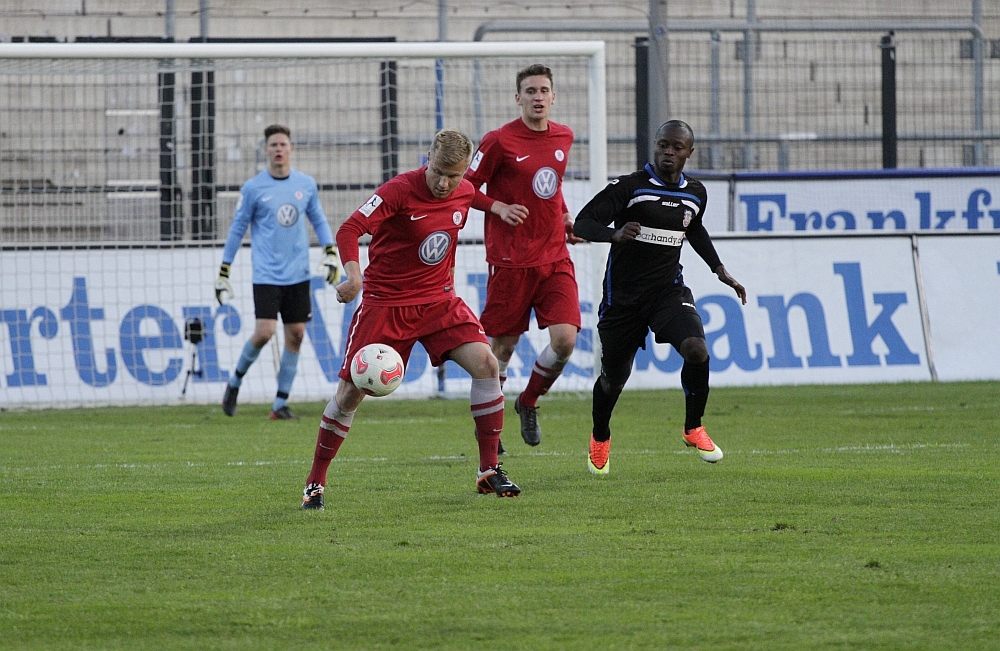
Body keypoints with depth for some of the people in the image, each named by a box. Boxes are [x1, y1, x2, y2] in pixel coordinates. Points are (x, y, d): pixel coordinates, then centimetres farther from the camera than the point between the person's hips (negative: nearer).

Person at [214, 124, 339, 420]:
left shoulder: (306, 184, 6)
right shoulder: (253, 188, -2)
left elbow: (319, 221, 17)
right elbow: (237, 230, 3)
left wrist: (331, 255, 3)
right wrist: (223, 274, 3)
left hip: (298, 274, 3)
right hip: (266, 274, -3)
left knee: (295, 335, 1)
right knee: (264, 332, -15)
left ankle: (280, 404, 9)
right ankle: (235, 380, 11)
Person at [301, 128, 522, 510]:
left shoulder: (465, 194, 0)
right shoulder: (399, 191, -18)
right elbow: (350, 230, -28)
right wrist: (353, 274, -43)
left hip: (438, 300, 4)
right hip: (385, 303, -4)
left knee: (485, 364, -15)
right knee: (351, 391, -4)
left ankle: (489, 471, -6)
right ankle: (314, 482, 12)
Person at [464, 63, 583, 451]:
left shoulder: (563, 137, 9)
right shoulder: (499, 141, -9)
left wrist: (564, 216, 13)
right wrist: (499, 207, -19)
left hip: (555, 258, 4)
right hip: (511, 261, -4)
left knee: (565, 340, -10)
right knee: (502, 346, 2)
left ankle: (528, 403, 16)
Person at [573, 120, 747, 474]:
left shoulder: (695, 194, 5)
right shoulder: (628, 187, -12)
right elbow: (582, 224, -17)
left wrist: (720, 271, 21)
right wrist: (615, 234, -36)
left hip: (669, 291, 3)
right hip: (623, 296, -3)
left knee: (696, 349, -25)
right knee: (614, 378, 7)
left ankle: (693, 429, -4)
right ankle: (600, 439, 38)